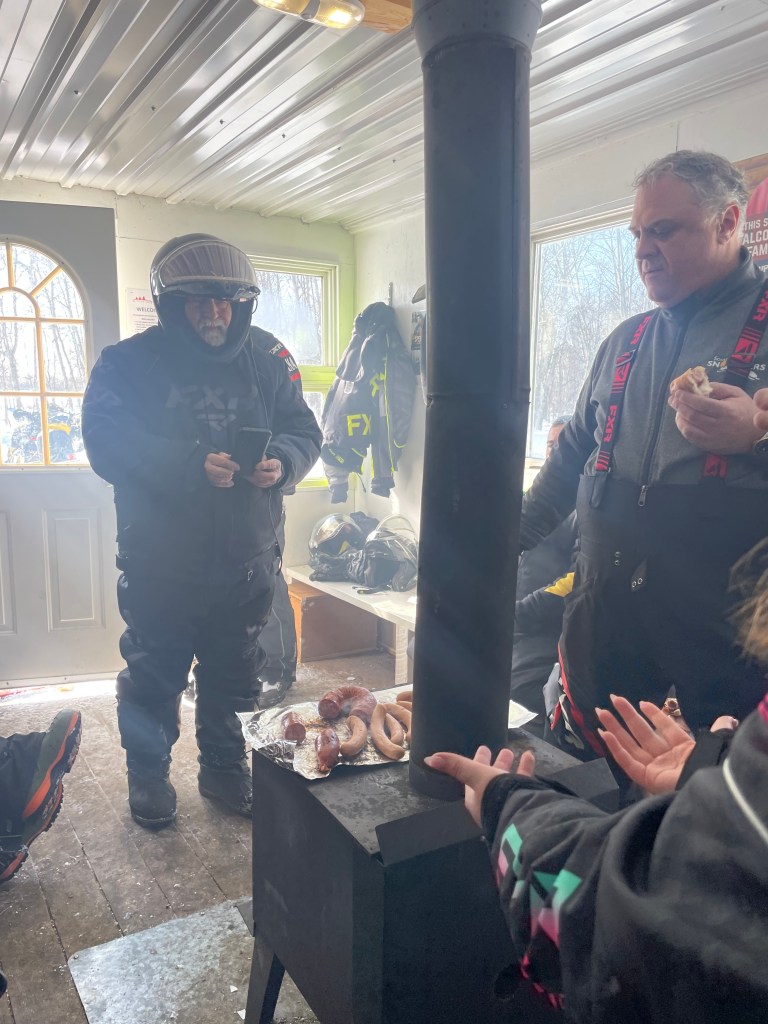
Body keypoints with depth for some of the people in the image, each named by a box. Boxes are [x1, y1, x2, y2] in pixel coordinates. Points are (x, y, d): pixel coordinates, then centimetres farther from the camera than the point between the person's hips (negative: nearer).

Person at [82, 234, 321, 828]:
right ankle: (149, 775, 36)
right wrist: (191, 465, -30)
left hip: (245, 565, 3)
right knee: (153, 680, 13)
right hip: (159, 566, -3)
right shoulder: (130, 362, -6)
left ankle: (225, 769, 40)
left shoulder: (265, 365, 4)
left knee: (234, 680, 18)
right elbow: (107, 440, -18)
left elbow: (304, 431, 5)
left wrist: (283, 462, -18)